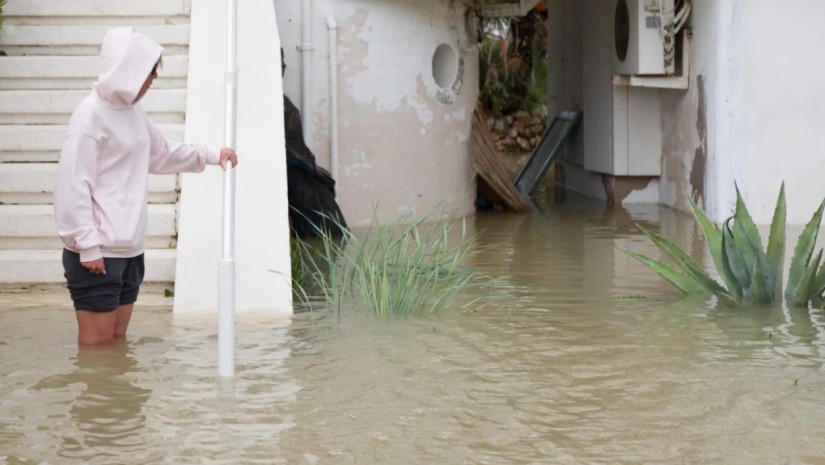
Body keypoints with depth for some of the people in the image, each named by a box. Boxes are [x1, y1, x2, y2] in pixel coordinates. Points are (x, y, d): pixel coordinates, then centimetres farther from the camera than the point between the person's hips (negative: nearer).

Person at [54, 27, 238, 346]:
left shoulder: (132, 110, 11)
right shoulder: (91, 114, -14)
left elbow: (161, 155, 29)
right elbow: (73, 185, -17)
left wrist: (212, 156, 24)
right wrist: (88, 245, -19)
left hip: (129, 249, 9)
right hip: (98, 251, -8)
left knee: (118, 341, 12)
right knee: (97, 345, -5)